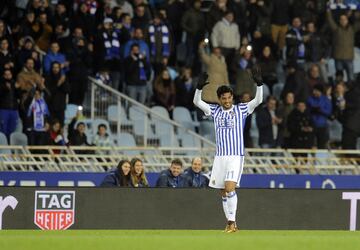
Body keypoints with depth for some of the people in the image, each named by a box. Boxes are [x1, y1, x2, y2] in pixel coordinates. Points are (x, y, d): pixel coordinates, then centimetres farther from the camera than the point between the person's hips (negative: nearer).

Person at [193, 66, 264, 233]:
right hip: (220, 156, 4)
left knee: (229, 188, -19)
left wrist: (259, 84, -23)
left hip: (236, 156, -4)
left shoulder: (241, 110, 0)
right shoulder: (215, 111, 8)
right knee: (223, 192, 6)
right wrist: (199, 87, -16)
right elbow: (197, 102, 0)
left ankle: (232, 221, -13)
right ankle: (230, 224, 14)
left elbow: (258, 100, -9)